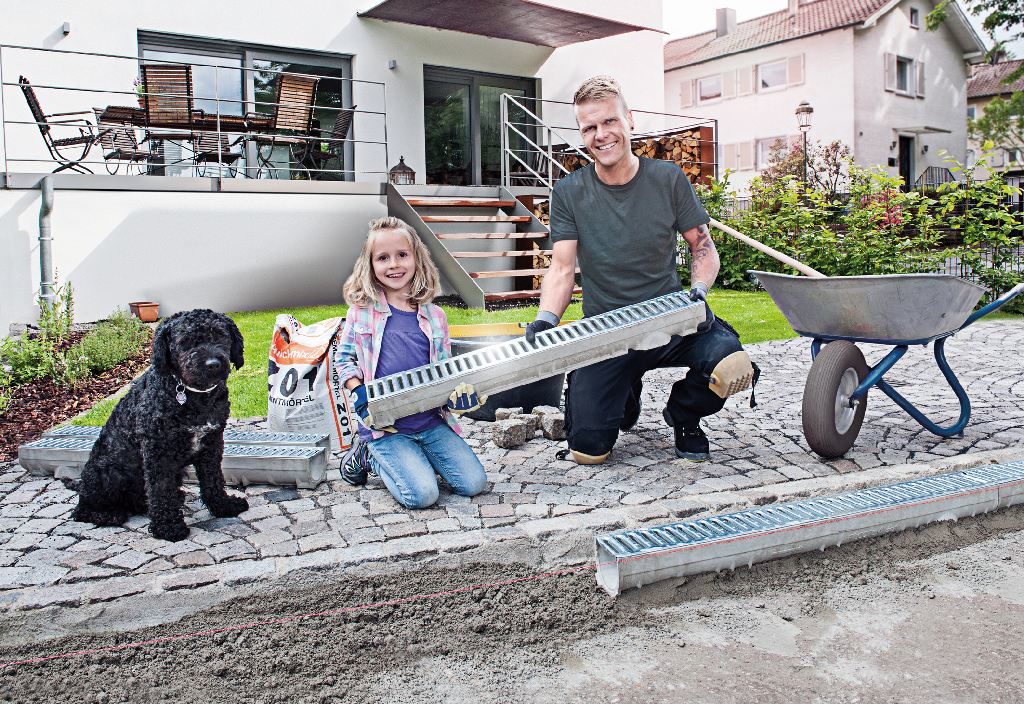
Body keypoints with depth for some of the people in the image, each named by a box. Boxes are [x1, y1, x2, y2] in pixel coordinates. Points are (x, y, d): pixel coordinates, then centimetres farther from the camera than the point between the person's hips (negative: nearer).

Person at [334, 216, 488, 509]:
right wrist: (360, 396, -9)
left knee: (473, 482, -7)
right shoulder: (362, 310, -1)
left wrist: (459, 391, -10)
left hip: (431, 421, 3)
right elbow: (343, 358, 8)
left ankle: (415, 457, 17)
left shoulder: (434, 316, 5)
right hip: (385, 425, -3)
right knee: (421, 494, -18)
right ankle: (369, 455, 9)